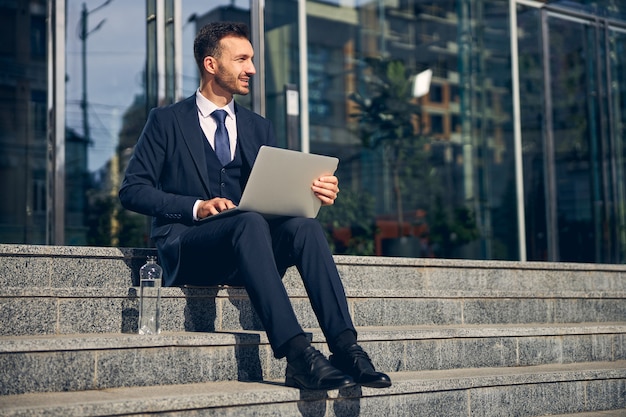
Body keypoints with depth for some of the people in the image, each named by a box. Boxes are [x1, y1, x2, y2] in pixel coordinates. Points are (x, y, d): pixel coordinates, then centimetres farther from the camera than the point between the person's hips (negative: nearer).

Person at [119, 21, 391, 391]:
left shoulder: (259, 128, 20)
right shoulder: (167, 121, 7)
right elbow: (132, 190, -2)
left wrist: (313, 193, -10)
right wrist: (196, 206, -16)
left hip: (244, 252, 4)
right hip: (188, 249, -4)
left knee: (305, 226, -27)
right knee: (250, 222, -36)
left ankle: (346, 347, -38)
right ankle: (298, 355, -46)